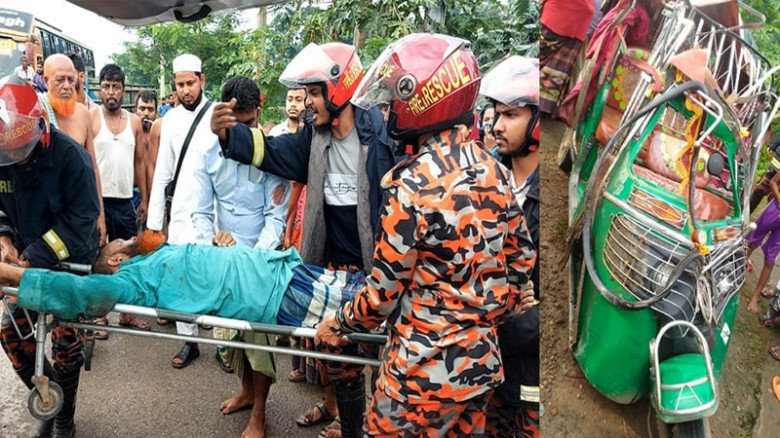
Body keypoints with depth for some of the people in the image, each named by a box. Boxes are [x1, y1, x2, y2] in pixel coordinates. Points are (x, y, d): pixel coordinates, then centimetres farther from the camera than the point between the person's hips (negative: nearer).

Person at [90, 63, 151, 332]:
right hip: (97, 199, -4)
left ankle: (127, 313, 23)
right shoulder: (90, 118, -5)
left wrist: (144, 198, 7)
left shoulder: (134, 122, 7)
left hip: (125, 200, 4)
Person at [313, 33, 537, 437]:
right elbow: (521, 259, 6)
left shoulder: (410, 185, -21)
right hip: (483, 361, 6)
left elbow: (387, 288, -15)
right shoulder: (494, 170, -1)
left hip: (425, 370, -6)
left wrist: (340, 324, 3)